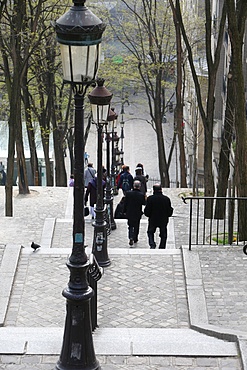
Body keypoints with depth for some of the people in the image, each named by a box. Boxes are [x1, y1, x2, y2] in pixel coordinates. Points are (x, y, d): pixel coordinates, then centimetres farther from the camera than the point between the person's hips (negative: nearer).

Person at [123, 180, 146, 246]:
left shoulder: (128, 193, -13)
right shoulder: (141, 195, -17)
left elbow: (125, 203, -5)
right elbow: (144, 203, -5)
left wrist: (125, 211, 7)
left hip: (129, 213, 0)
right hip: (137, 213, 0)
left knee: (131, 226, 10)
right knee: (136, 226, 18)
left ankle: (131, 238, -12)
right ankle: (135, 239, 28)